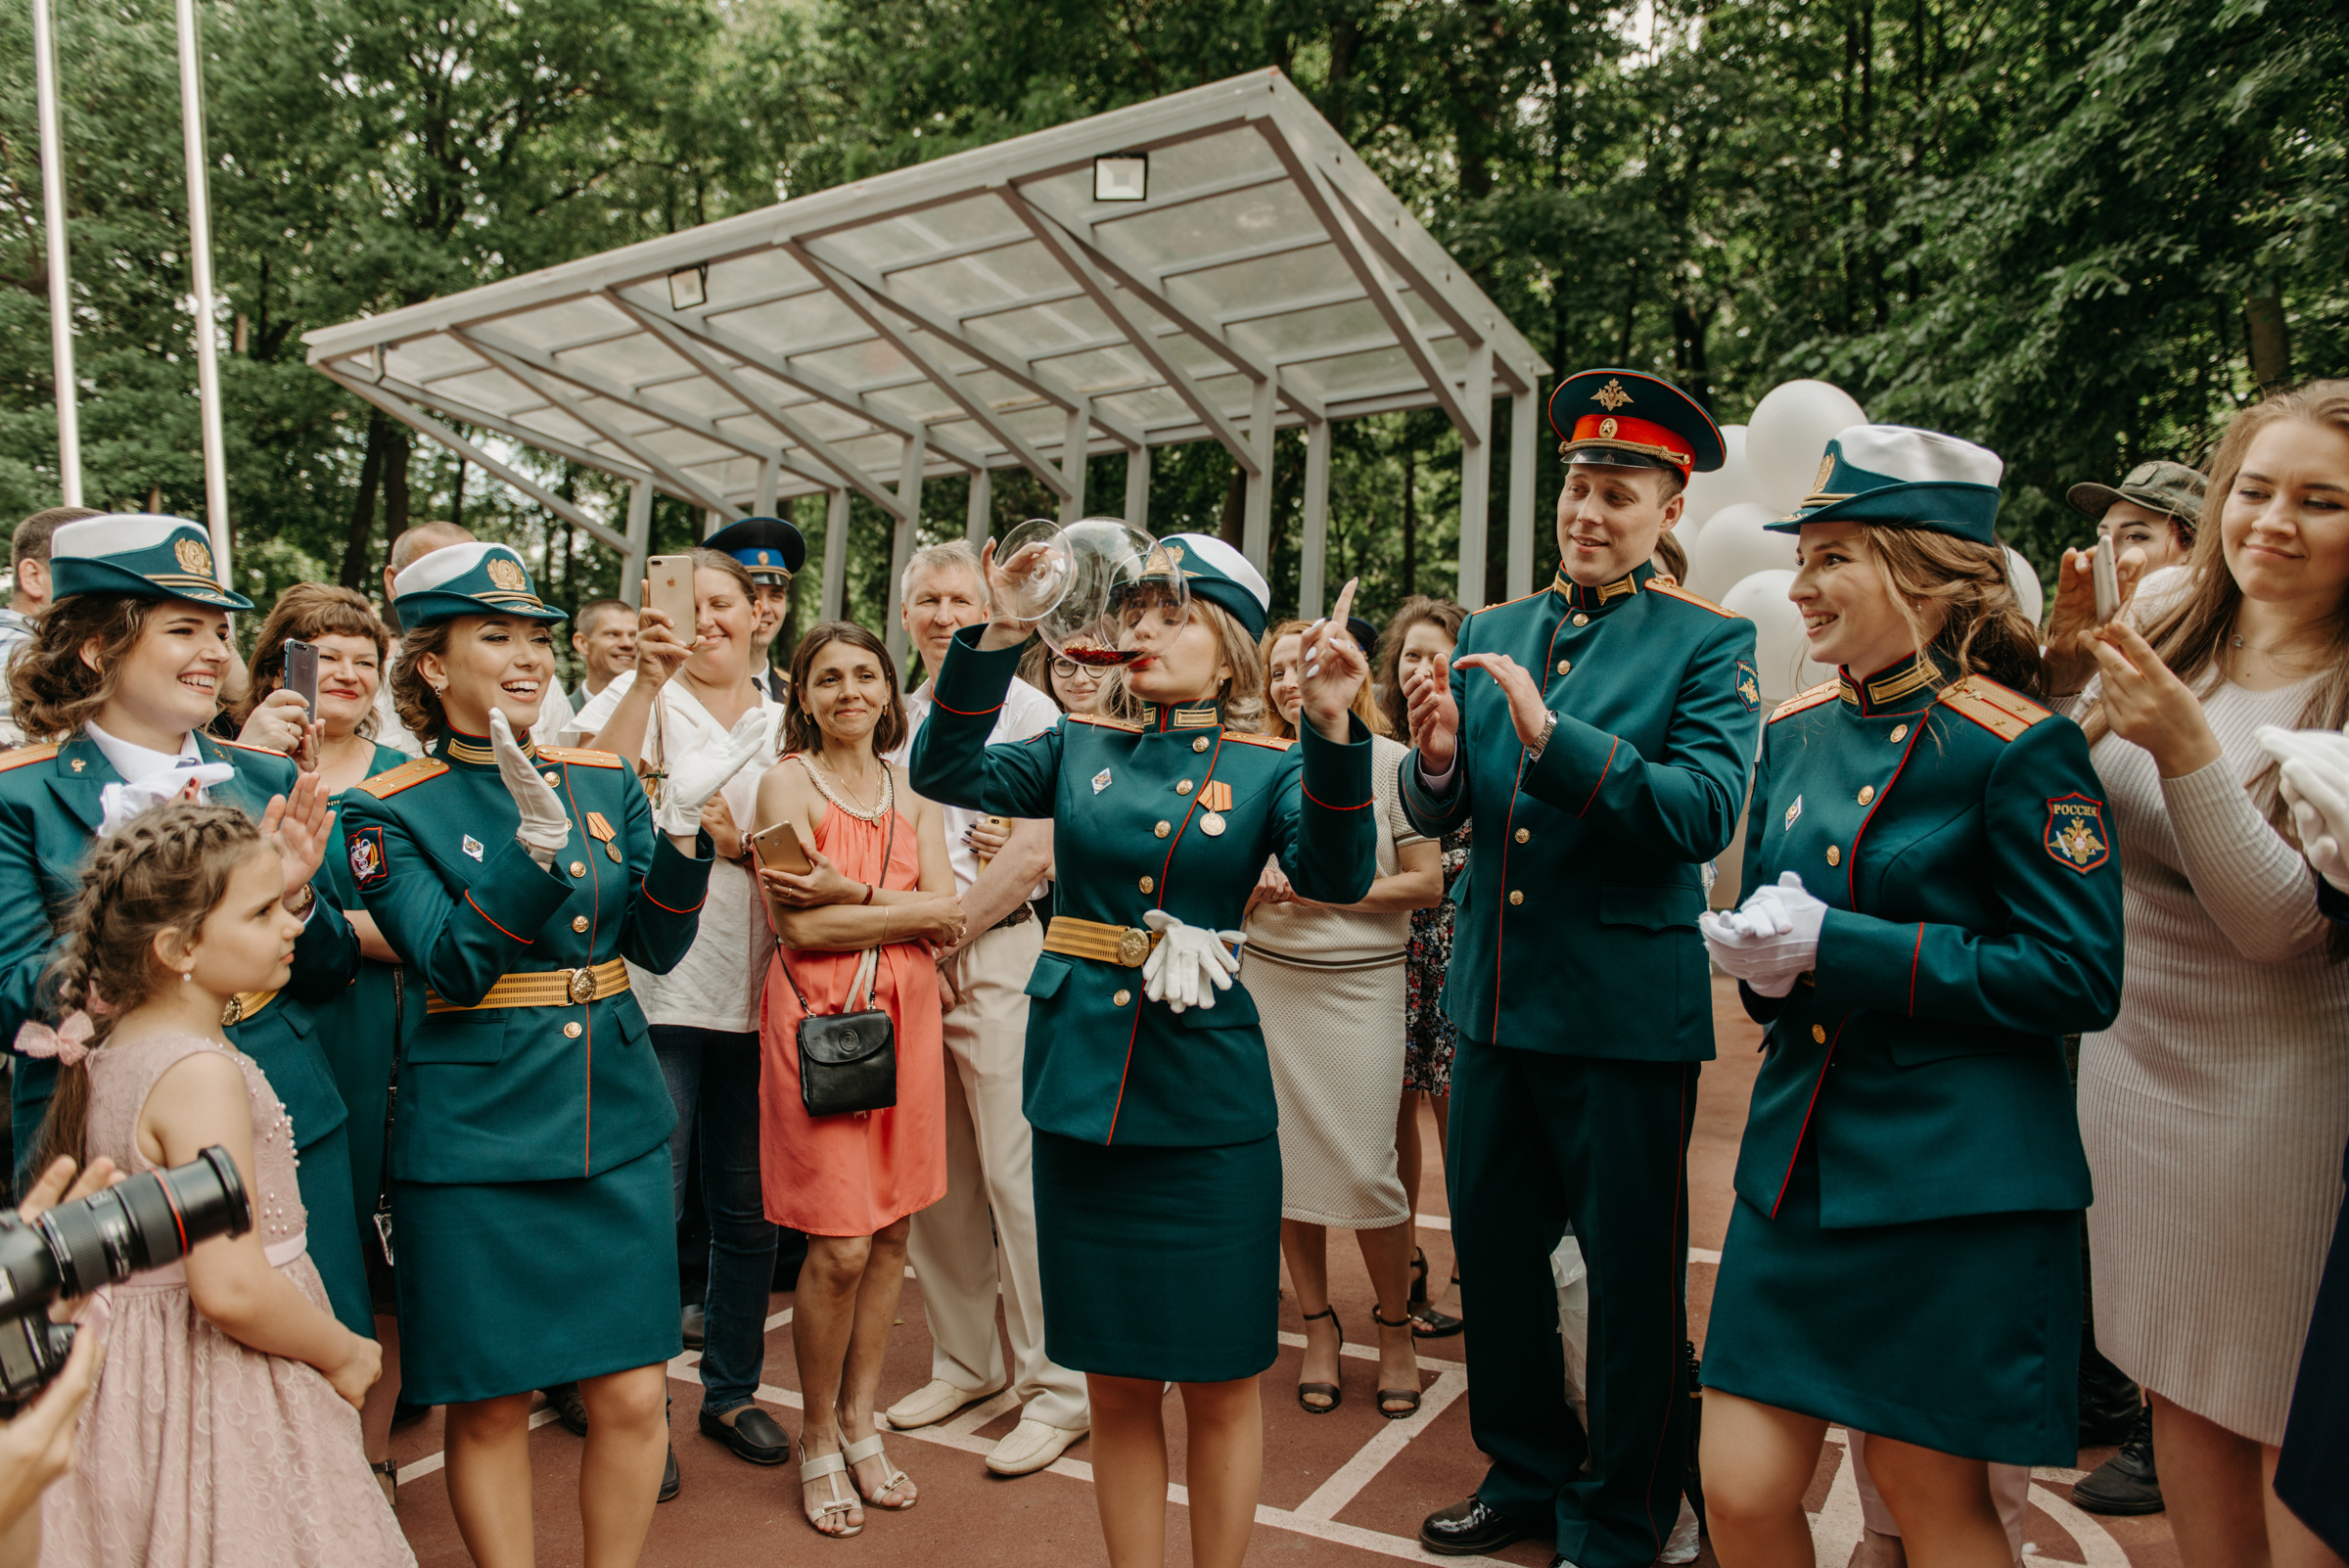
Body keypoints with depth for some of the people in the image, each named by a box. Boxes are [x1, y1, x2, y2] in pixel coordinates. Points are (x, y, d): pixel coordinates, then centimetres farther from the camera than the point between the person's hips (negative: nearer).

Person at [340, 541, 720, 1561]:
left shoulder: (606, 782, 7)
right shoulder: (391, 811, -3)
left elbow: (656, 947, 3)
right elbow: (453, 964, -16)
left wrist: (682, 839, -15)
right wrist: (536, 843, -28)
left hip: (617, 1121, 4)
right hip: (477, 1137, -3)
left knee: (633, 1394, 7)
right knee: (490, 1406, 8)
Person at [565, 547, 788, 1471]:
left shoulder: (784, 724, 12)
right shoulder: (644, 698, 1)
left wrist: (744, 843, -10)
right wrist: (648, 678, -26)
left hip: (755, 990, 4)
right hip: (658, 986, -3)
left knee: (747, 1207, 12)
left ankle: (732, 1389, 30)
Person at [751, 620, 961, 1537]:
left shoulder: (913, 790, 11)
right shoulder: (787, 783, -3)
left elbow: (944, 919, -1)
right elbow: (801, 927, -13)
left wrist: (850, 891, -14)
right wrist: (913, 909, -9)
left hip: (904, 1014, 5)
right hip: (818, 1017, -5)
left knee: (892, 1229, 10)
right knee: (839, 1248, -3)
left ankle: (860, 1420, 28)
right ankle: (819, 1441, 19)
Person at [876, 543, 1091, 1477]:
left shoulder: (1026, 711, -3)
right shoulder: (892, 717, 16)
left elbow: (1033, 853, -11)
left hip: (997, 954, -6)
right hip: (910, 964, 6)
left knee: (1016, 1174, -6)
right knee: (935, 1177, 11)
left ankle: (1057, 1390, 6)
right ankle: (965, 1361, 27)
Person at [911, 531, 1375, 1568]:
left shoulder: (1271, 765, 0)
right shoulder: (1082, 746, 7)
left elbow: (1336, 875, -18)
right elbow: (944, 771, -5)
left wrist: (1335, 729, -32)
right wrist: (996, 639, -15)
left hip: (1206, 1103, -2)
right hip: (1081, 1091, 3)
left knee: (1218, 1385, 9)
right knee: (1117, 1384, 14)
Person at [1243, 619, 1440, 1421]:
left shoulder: (1391, 762, -1)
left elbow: (1426, 883, -4)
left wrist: (1330, 890, -13)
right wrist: (1254, 890, -7)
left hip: (1361, 982, -3)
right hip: (1268, 979, 3)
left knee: (1366, 1169, -5)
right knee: (1286, 1159, 5)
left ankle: (1395, 1330, 18)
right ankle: (1319, 1329, 24)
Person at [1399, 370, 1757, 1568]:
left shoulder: (1708, 645, -5)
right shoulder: (1490, 633, 9)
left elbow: (1705, 809, -20)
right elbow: (1438, 815, 4)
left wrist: (1552, 735, -28)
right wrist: (1436, 759, -18)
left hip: (1624, 1011, -5)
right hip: (1493, 1002, 5)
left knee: (1632, 1276, 9)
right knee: (1494, 1252, 18)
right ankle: (1528, 1471, 40)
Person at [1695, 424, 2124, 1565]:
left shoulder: (2015, 745, -11)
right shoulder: (1796, 732, 9)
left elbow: (2079, 976, -14)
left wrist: (1840, 946, -19)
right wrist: (1763, 955, -7)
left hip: (1958, 1188, -5)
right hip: (1797, 1159, 6)